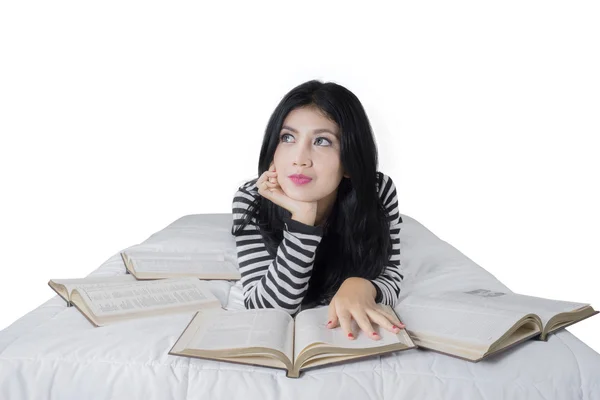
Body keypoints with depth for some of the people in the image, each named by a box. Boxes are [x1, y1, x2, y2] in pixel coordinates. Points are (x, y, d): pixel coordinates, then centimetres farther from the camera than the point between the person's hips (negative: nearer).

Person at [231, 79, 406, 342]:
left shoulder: (379, 192, -19)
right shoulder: (251, 200, -23)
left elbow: (391, 280, -11)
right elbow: (266, 309, -26)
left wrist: (362, 286, -34)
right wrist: (302, 220, -37)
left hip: (353, 330, 1)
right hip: (282, 333, 0)